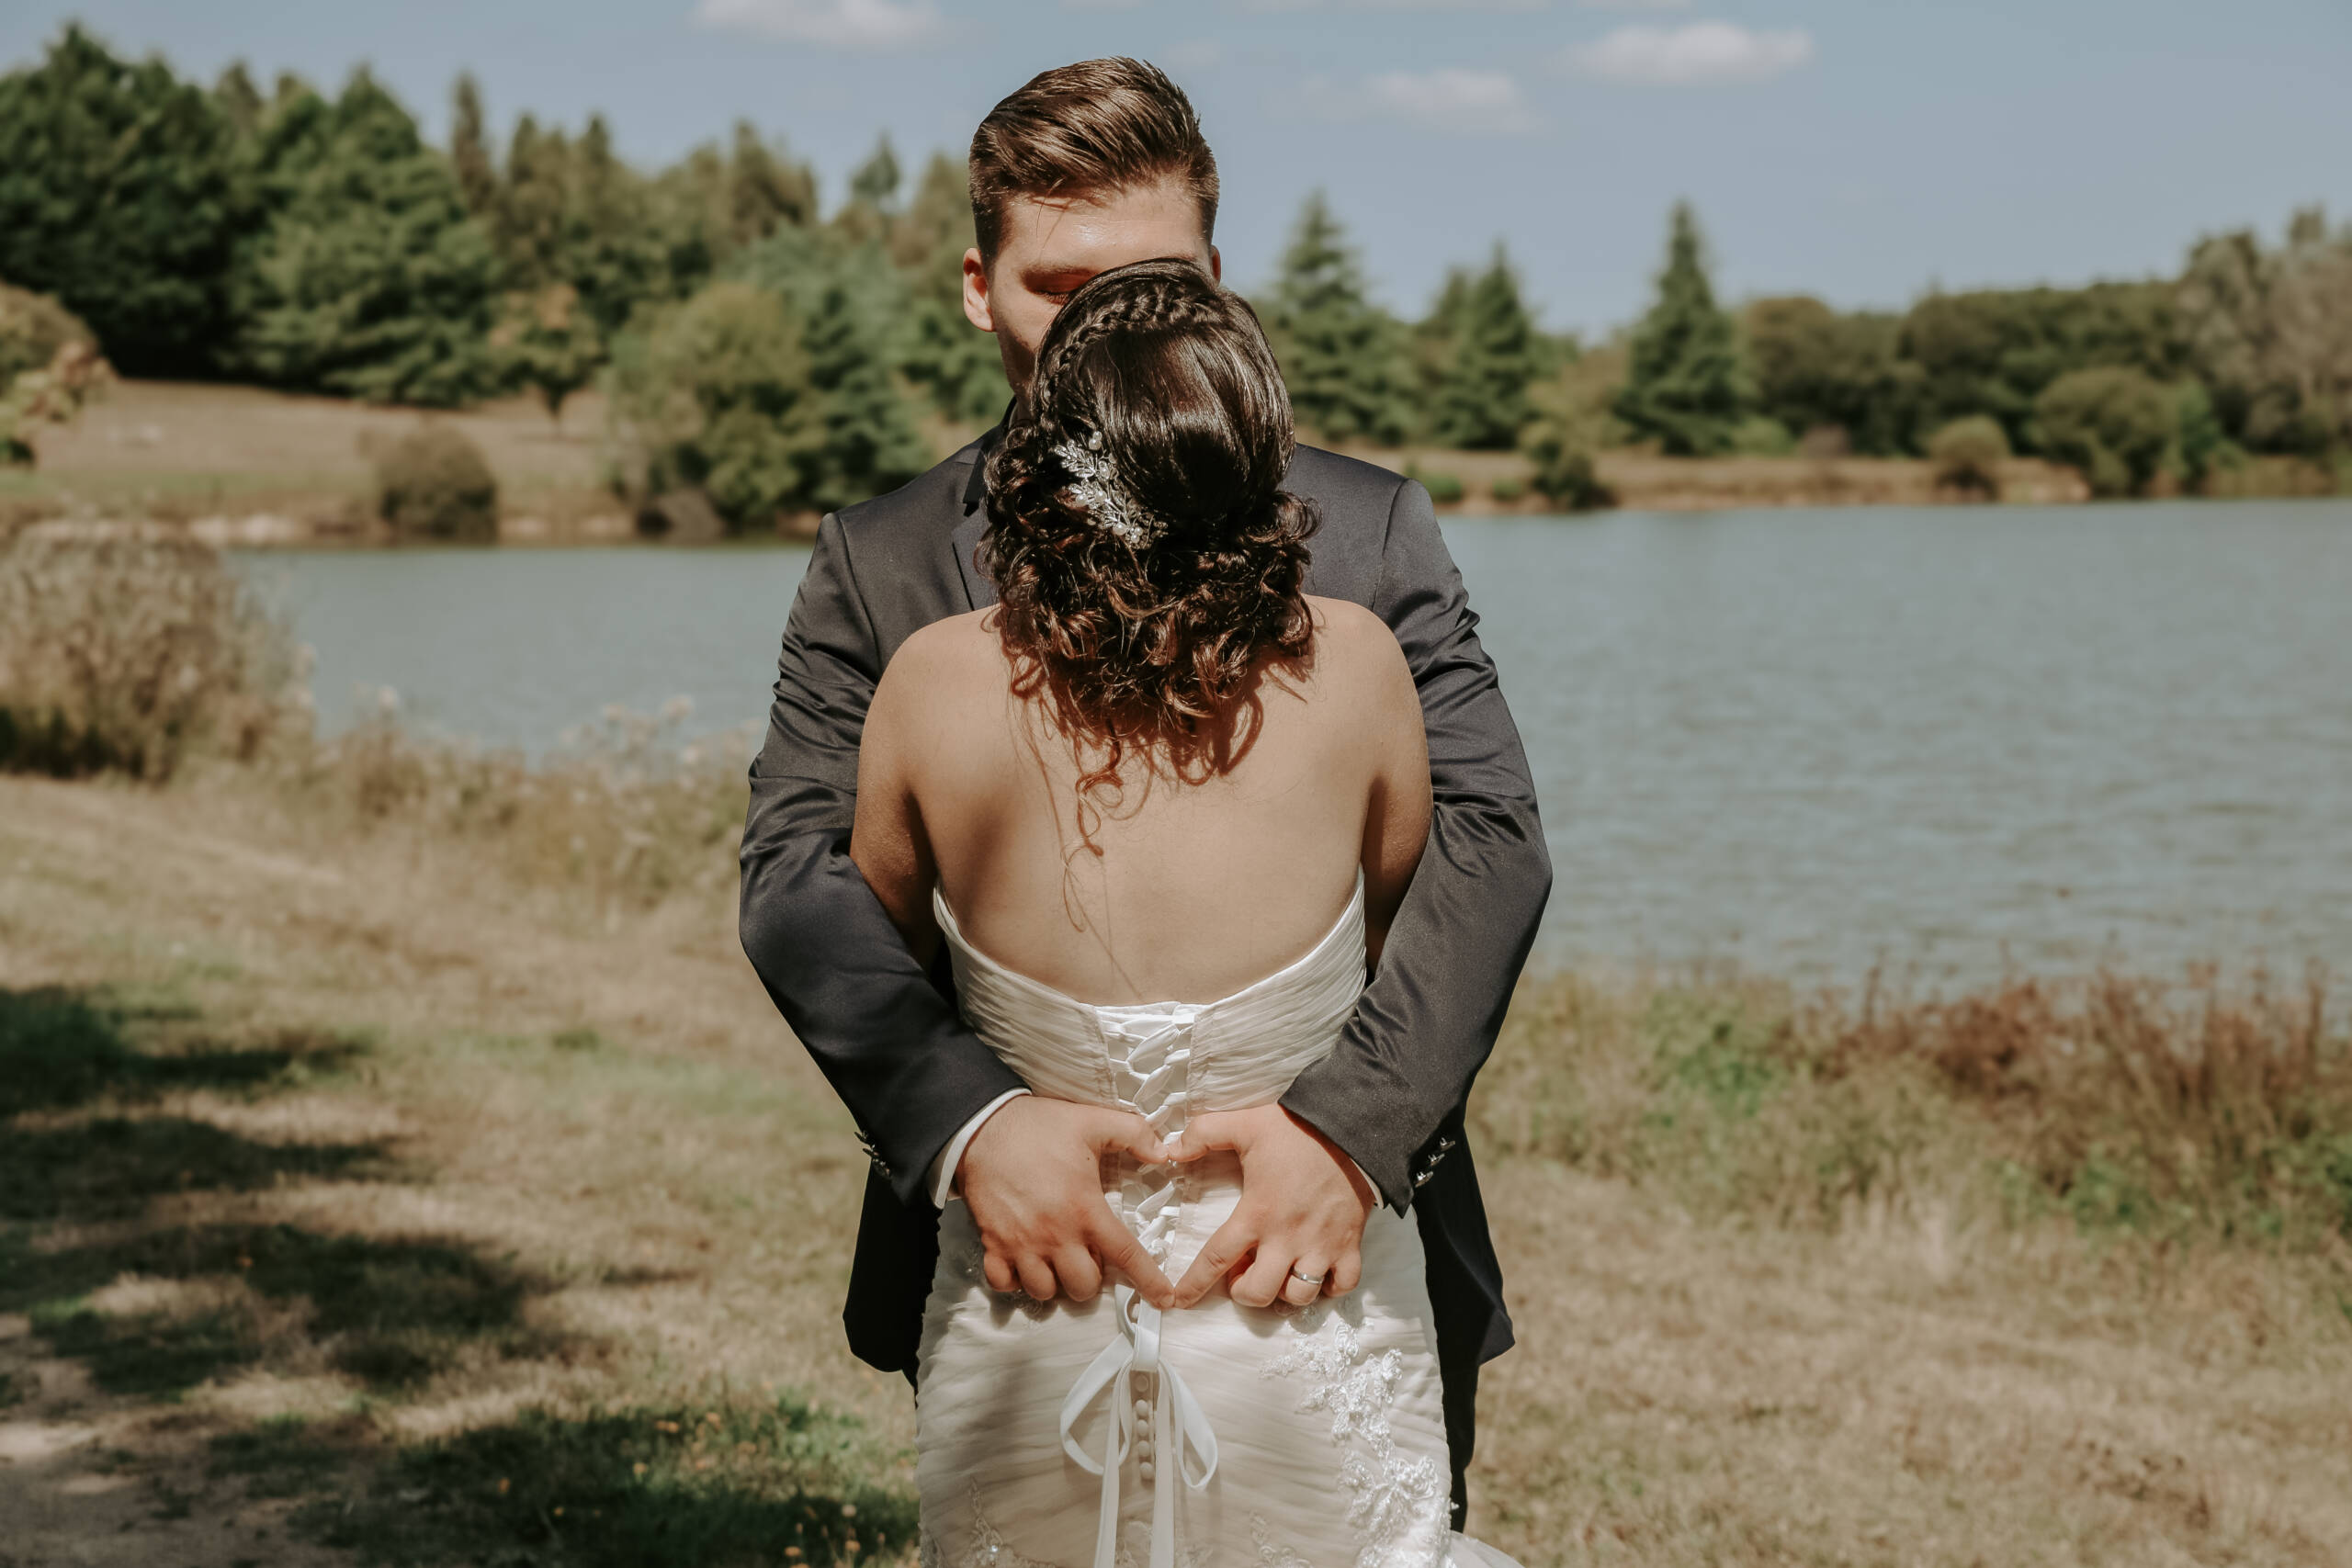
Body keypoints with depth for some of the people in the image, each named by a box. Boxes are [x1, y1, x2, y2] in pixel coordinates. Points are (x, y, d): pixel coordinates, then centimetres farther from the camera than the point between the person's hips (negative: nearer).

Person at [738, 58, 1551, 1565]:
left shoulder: (1368, 531, 3)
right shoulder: (880, 564, 4)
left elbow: (1489, 839, -7)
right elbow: (798, 875, -8)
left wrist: (1350, 1120, -24)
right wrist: (969, 1119, -26)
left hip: (1344, 1245, 0)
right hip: (1019, 1268, 0)